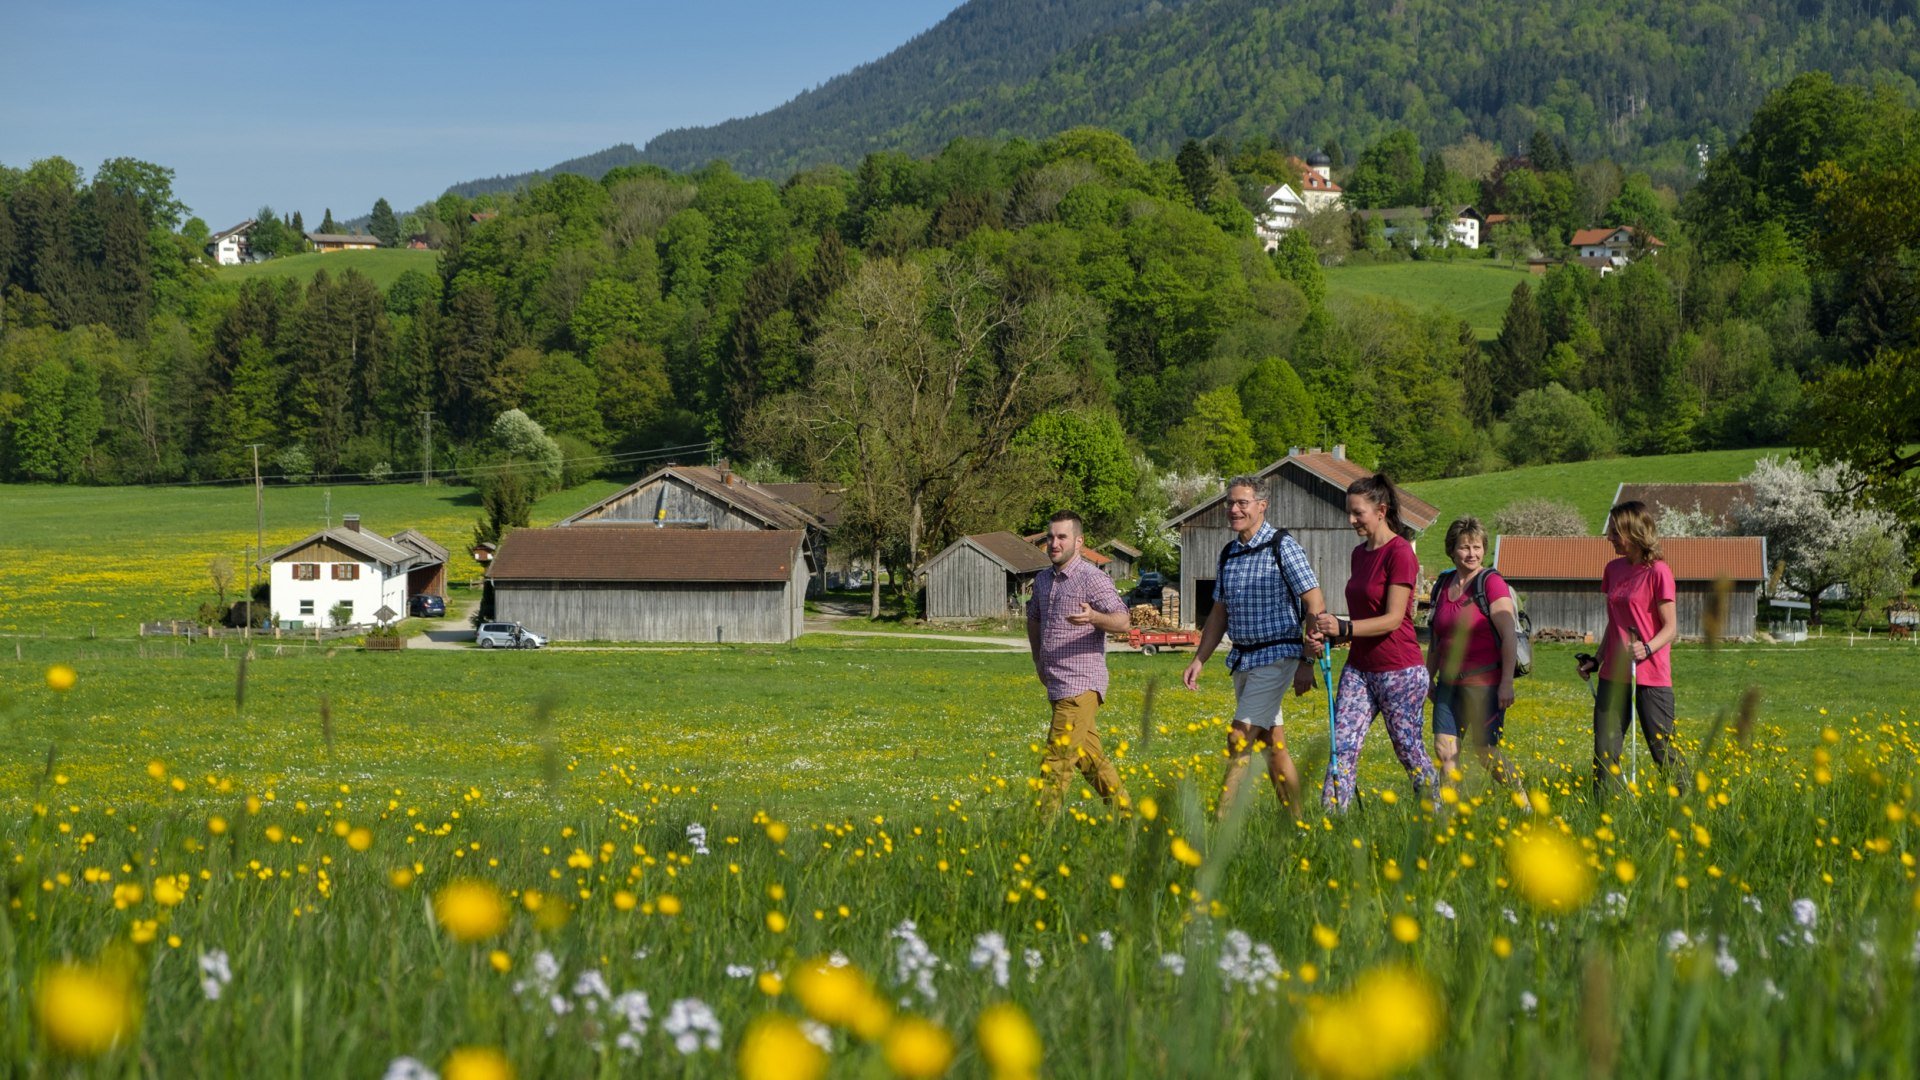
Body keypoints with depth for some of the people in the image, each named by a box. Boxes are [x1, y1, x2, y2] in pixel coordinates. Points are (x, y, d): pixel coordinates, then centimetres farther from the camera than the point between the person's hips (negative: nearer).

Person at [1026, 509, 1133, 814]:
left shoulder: (1092, 578, -11)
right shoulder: (1043, 580, 14)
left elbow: (1122, 621, -21)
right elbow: (1034, 619, 32)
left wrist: (1094, 617, -40)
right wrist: (1038, 661, 23)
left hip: (1081, 686, -9)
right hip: (1058, 686, 9)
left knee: (1057, 759, -13)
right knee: (1089, 758, 15)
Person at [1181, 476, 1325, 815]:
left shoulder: (1282, 547, -9)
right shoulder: (1228, 555, 11)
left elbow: (1315, 606, -11)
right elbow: (1219, 614, 18)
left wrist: (1307, 663, -14)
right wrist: (1199, 660, 8)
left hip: (1276, 656, -7)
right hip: (1242, 658, 7)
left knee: (1239, 739, -14)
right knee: (1271, 744, 9)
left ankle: (1223, 820, -15)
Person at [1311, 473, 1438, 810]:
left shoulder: (1400, 553, -12)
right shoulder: (1360, 554, 12)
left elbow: (1393, 619, -18)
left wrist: (1343, 628, -27)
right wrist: (1329, 633, 2)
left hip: (1399, 671, -7)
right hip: (1359, 668, 7)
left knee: (1410, 752, 4)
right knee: (1342, 747, -4)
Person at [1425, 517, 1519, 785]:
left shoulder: (1491, 583, -9)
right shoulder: (1443, 585, 11)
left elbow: (1510, 635, -13)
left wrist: (1507, 683, -17)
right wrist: (1429, 677, 22)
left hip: (1484, 681, -6)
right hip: (1450, 681, 6)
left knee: (1488, 751, 1)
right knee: (1443, 749, -1)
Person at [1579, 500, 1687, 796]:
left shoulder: (1658, 571, -10)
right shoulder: (1614, 569, 11)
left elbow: (1671, 628, -10)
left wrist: (1647, 649, -26)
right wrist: (1596, 660, 11)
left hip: (1651, 675, -6)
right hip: (1614, 674, 6)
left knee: (1662, 749, -1)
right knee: (1604, 751, 3)